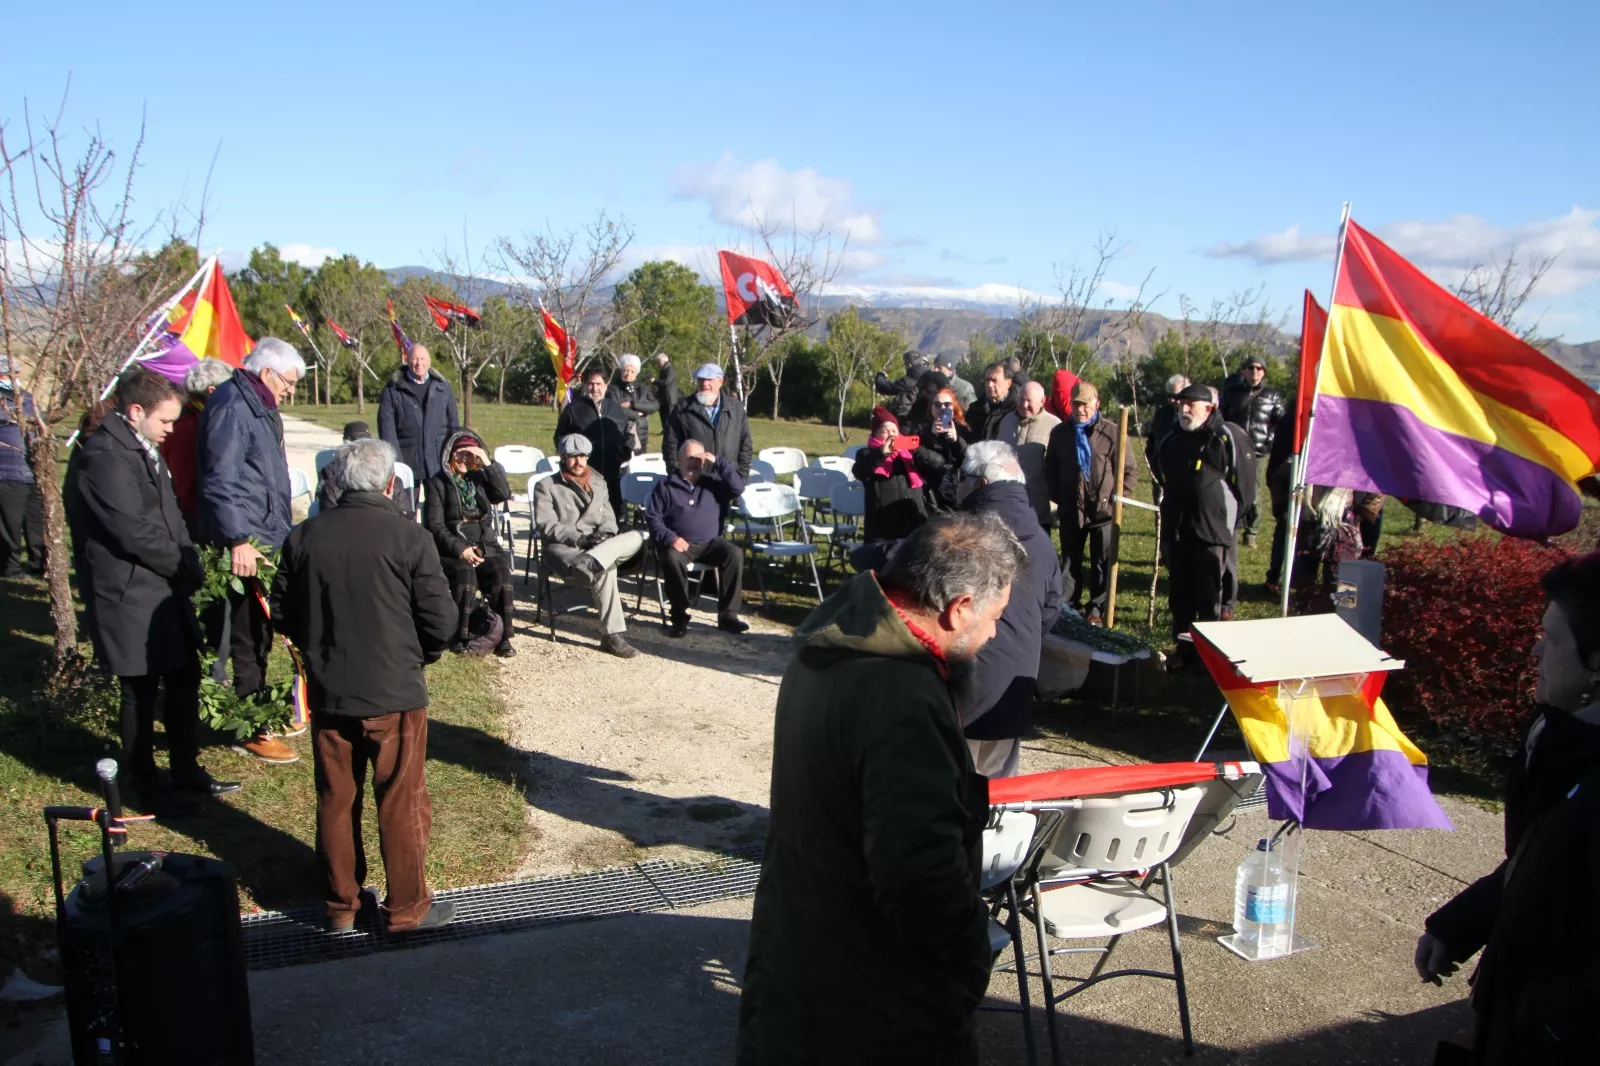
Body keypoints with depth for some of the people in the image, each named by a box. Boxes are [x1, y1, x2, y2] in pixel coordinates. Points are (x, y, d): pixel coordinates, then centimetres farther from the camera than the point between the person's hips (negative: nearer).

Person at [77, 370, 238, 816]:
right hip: (130, 596, -10)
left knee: (185, 680, 17)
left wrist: (189, 563, 4)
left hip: (165, 590, 10)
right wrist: (188, 568, -12)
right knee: (141, 694, 4)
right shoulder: (105, 456, -19)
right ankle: (145, 789, 20)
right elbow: (134, 532, -23)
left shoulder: (144, 449, 12)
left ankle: (187, 770, 32)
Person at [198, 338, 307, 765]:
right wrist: (238, 540, -26)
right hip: (245, 546, -10)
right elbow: (221, 484, -23)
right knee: (248, 637, -2)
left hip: (264, 539, 10)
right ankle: (252, 730, 6)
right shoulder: (232, 409, -16)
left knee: (258, 634, 19)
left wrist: (281, 531, 29)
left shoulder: (257, 407, 18)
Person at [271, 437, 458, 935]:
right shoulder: (409, 538, -14)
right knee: (401, 802, 9)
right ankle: (407, 907, 20)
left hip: (328, 693, 4)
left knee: (336, 800, 17)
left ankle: (340, 904, 29)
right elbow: (441, 621, -12)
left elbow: (283, 612, 5)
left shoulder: (303, 536, -2)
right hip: (395, 693, -4)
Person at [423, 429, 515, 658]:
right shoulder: (438, 484, 7)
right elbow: (434, 525, -3)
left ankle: (502, 637, -28)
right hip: (451, 549, -2)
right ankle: (460, 637, -29)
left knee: (501, 571, -28)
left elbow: (504, 495, -2)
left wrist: (488, 464, -7)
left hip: (485, 545, 3)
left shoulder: (481, 479, 18)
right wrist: (460, 548, -17)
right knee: (465, 572, -34)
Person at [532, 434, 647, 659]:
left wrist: (605, 533, -9)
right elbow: (547, 526, -6)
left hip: (600, 544, 5)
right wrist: (579, 539, -20)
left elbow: (609, 518, 17)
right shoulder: (546, 486, 5)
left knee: (637, 537, -26)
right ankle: (612, 635, -34)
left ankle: (591, 561, -42)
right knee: (605, 569, -37)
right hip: (563, 549, -5)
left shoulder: (598, 484, 23)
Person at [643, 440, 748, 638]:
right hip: (679, 543, -2)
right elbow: (652, 517, 2)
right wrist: (670, 538, -15)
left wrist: (718, 462, -12)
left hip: (710, 543, 2)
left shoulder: (713, 482, 13)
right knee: (672, 559, -36)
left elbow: (738, 488, -4)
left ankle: (728, 614, -21)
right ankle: (680, 616, -20)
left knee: (734, 554, -26)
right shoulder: (665, 486, 8)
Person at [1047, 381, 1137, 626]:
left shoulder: (1112, 432, -6)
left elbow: (1131, 470, -1)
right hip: (1071, 510, 3)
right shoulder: (1060, 433, 5)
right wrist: (1057, 497, 6)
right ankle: (1068, 606, 24)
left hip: (1104, 510, -3)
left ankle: (1097, 609, 18)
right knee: (1070, 562, 13)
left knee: (1103, 564, 6)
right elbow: (1051, 470, 15)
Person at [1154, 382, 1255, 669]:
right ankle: (1183, 647, 22)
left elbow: (1244, 484, -2)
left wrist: (1227, 517, 4)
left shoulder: (1228, 439, -8)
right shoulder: (1170, 441, 10)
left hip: (1212, 534, -6)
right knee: (1179, 596, 11)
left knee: (1209, 598, 0)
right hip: (1175, 533, 6)